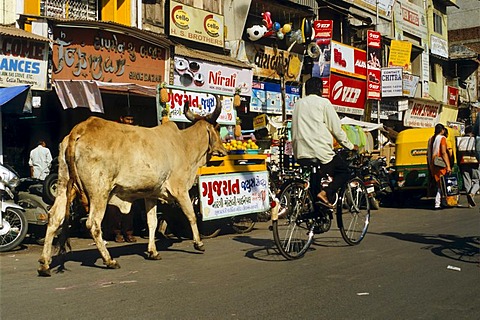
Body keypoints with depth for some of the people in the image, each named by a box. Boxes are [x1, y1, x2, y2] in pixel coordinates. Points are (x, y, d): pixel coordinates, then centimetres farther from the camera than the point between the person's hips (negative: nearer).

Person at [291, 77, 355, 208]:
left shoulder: (298, 104, 16)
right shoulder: (323, 102, -1)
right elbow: (336, 129, -1)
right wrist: (350, 146, 11)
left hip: (301, 153, 6)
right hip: (321, 152, -6)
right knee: (344, 172, 12)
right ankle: (325, 193, -11)